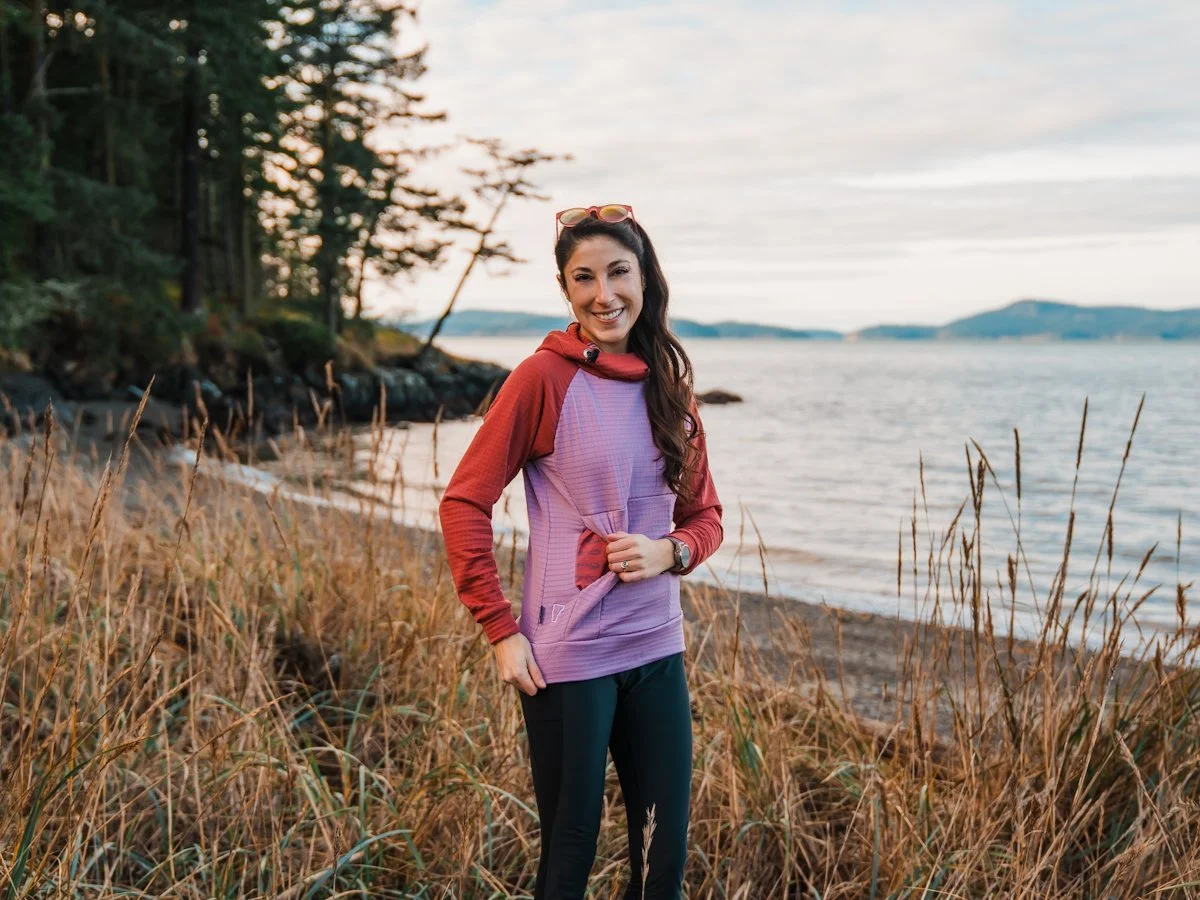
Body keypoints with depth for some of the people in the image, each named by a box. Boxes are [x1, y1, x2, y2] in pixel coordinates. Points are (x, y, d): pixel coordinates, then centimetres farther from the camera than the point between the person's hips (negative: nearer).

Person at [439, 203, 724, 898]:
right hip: (568, 656, -5)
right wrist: (501, 629, -13)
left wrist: (670, 551, -9)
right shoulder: (545, 376, -9)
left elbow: (705, 515, 13)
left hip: (656, 650, 5)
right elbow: (464, 504, -9)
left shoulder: (670, 383, 7)